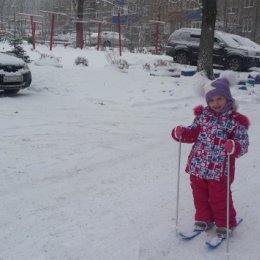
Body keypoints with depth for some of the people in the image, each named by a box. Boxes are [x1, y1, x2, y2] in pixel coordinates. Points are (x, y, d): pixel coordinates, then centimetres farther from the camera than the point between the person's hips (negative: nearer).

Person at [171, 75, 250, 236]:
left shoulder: (235, 120, -8)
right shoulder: (203, 115, 4)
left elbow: (243, 143, -11)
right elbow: (193, 132, 13)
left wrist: (233, 146, -33)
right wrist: (181, 133, -8)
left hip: (219, 170, -4)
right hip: (197, 166, 5)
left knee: (219, 198, 8)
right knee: (199, 195, 17)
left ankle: (225, 224, 31)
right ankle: (204, 219, 40)